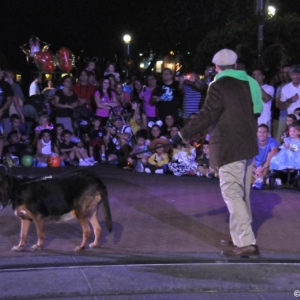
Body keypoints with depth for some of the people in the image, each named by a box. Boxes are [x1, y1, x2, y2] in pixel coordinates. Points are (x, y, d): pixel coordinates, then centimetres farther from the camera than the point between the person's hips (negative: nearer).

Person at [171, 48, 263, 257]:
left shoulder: (219, 86, -13)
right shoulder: (248, 83, 11)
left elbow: (206, 116, -20)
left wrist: (183, 135, -18)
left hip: (230, 147, -8)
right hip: (248, 145, 8)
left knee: (232, 193, -9)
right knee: (242, 192, 15)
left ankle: (246, 243, -15)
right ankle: (241, 235, 22)